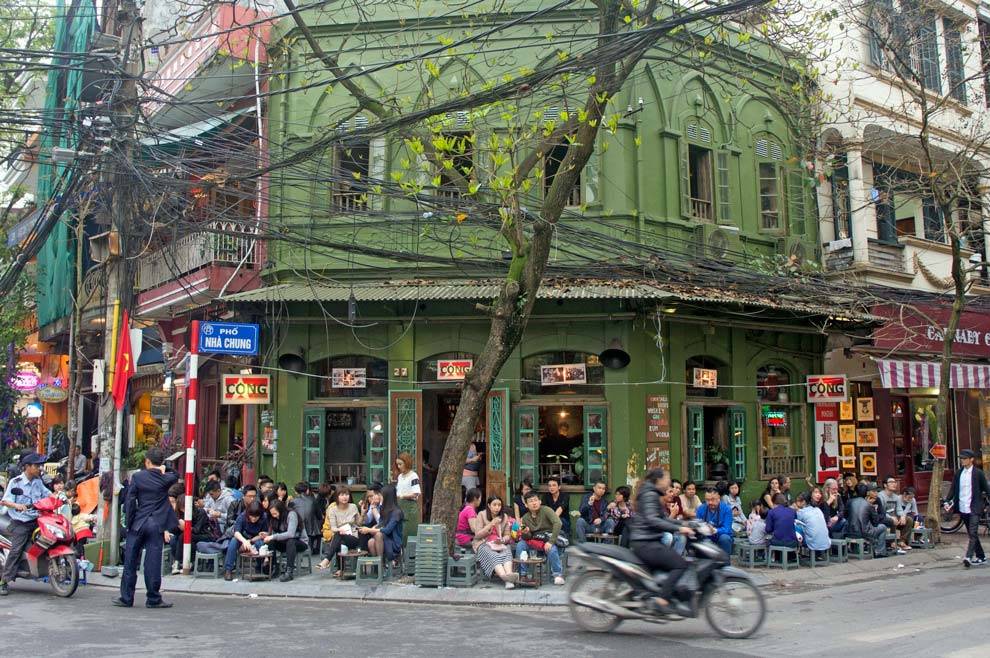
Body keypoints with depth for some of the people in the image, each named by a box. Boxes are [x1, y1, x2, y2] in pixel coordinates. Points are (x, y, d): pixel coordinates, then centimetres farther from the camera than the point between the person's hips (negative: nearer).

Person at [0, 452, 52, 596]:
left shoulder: (38, 482, 11)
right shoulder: (15, 482, -8)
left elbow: (46, 493, 19)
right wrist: (16, 505, -34)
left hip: (36, 520, 6)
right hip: (20, 523, -6)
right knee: (16, 550, -13)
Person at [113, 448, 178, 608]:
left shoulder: (137, 476, -5)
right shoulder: (166, 479, -2)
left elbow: (129, 501, -5)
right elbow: (175, 476, 22)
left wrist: (129, 522, 3)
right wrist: (163, 470, 8)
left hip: (137, 524, 0)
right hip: (157, 525, 0)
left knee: (130, 562, 8)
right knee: (153, 563, 2)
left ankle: (126, 598, 13)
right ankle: (153, 599, 5)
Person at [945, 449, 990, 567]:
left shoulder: (978, 473, -4)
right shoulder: (958, 473, 8)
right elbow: (953, 489, 10)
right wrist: (948, 501, -1)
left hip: (974, 508, -5)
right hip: (962, 508, 5)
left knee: (973, 533, -14)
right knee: (972, 534, 12)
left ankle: (968, 557, -22)